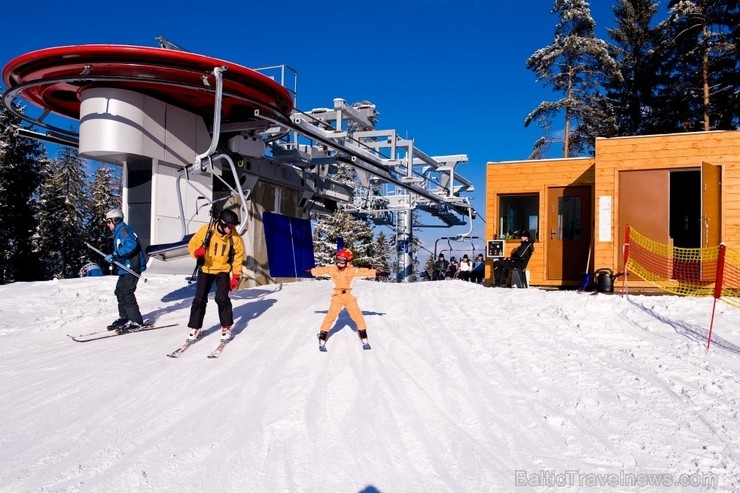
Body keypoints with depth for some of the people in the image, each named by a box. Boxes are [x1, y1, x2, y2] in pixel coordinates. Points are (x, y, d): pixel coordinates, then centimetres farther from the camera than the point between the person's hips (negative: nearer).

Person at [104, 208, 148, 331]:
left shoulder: (123, 229, -10)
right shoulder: (118, 232, 22)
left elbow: (131, 245, -26)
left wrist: (115, 255, -26)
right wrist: (113, 258, 11)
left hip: (132, 268, -11)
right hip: (125, 268, 11)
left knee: (126, 293, -11)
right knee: (120, 291, 14)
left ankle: (136, 321, -9)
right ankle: (124, 317, 24)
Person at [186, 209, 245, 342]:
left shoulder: (235, 238, -13)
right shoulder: (206, 230, -16)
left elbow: (238, 257, -2)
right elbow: (192, 244, -3)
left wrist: (236, 276, -5)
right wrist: (197, 252, -26)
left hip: (223, 271, -1)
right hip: (205, 270, 1)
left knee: (222, 298, -12)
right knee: (199, 299, 1)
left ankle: (226, 327, 6)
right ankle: (195, 328, 16)